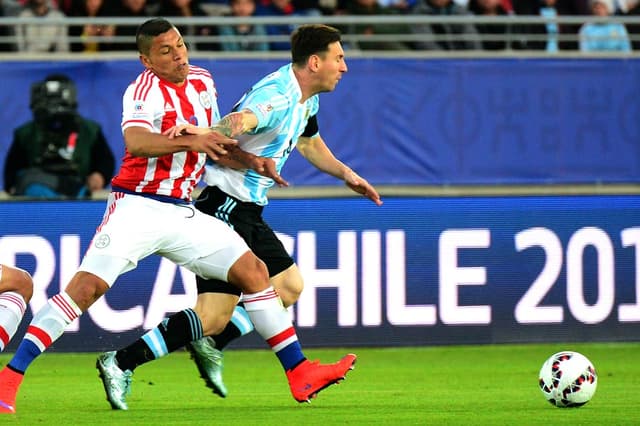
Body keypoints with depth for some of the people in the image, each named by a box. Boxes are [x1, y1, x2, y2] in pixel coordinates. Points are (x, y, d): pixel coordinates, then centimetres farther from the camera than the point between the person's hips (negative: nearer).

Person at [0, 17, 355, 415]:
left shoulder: (202, 81, 11)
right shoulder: (145, 90, -12)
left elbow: (215, 143, 25)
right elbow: (135, 142, -32)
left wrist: (252, 161, 9)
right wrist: (190, 142, -44)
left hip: (182, 214, 7)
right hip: (137, 207, -7)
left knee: (253, 271, 2)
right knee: (87, 285, -22)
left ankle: (300, 374, 9)